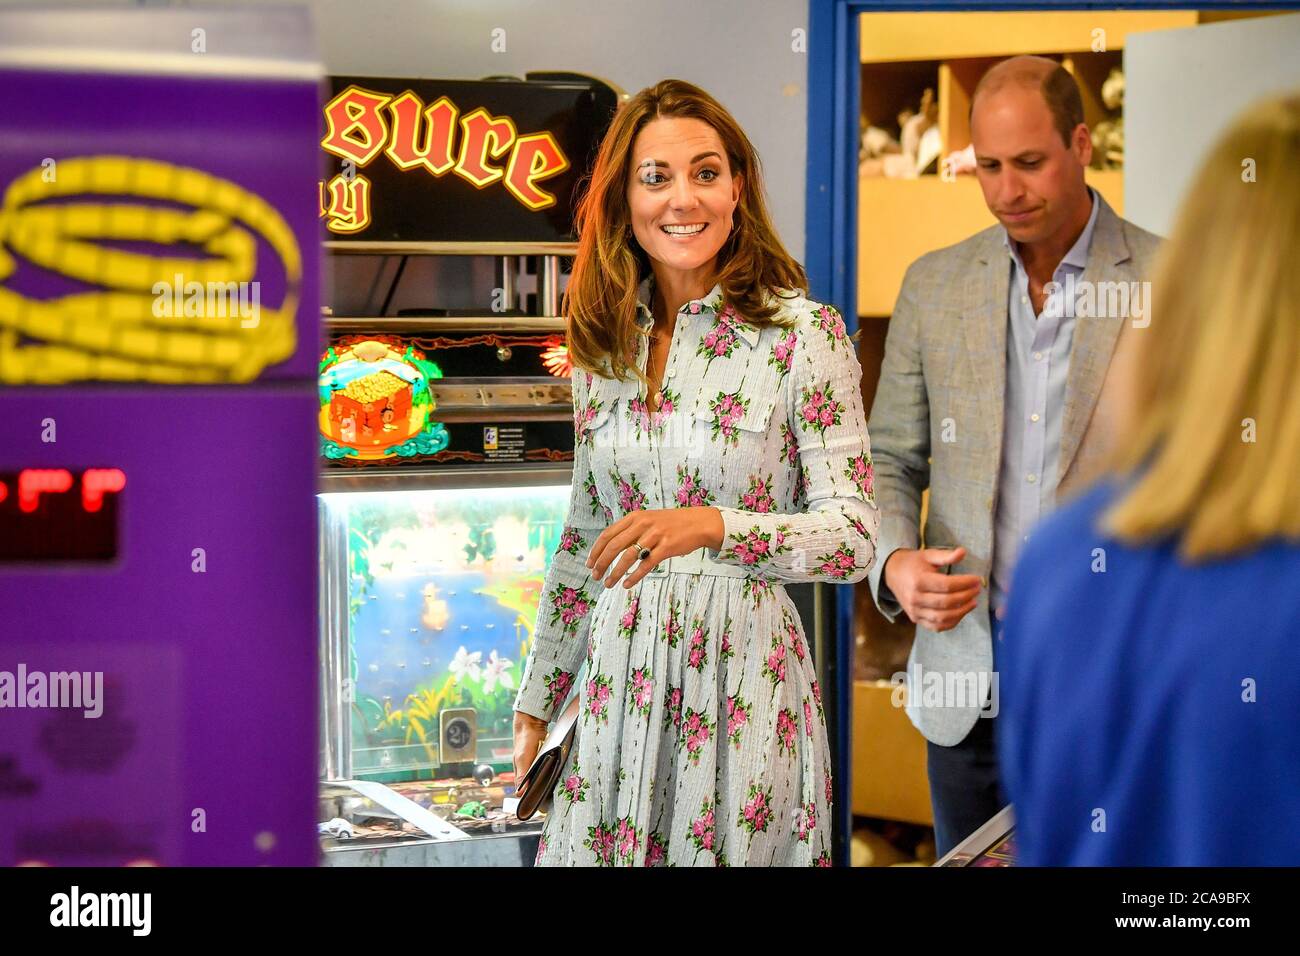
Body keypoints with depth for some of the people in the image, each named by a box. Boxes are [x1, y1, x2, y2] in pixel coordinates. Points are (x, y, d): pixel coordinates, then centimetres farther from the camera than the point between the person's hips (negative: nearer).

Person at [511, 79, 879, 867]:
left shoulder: (804, 336, -8)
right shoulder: (606, 344, 7)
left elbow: (854, 536, -11)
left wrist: (711, 525, -26)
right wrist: (540, 696, 19)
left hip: (743, 679, -4)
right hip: (619, 678, 5)